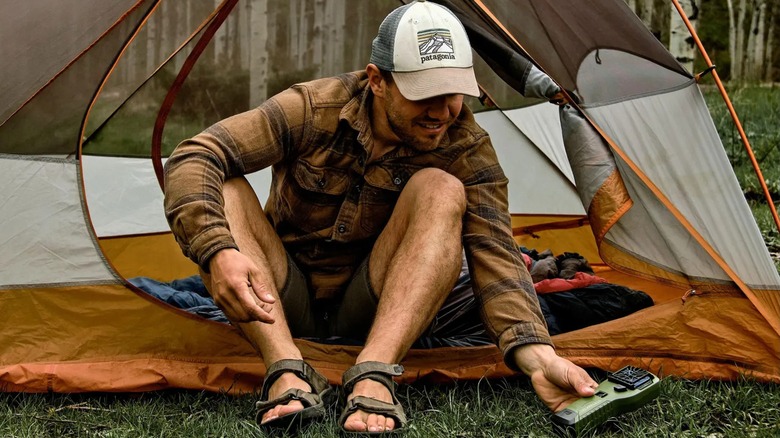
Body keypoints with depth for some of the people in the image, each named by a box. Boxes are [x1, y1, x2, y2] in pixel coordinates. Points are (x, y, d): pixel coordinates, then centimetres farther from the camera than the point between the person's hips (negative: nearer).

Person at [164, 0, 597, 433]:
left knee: (440, 189, -27)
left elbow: (496, 256, -25)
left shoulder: (467, 149, -16)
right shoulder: (313, 108, -18)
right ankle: (289, 371, -39)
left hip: (374, 312, 0)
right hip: (284, 306, 1)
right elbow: (191, 161, -23)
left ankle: (374, 376, -40)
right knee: (218, 189, -26)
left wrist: (537, 353, -43)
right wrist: (218, 252, -42)